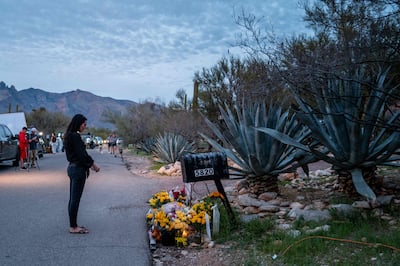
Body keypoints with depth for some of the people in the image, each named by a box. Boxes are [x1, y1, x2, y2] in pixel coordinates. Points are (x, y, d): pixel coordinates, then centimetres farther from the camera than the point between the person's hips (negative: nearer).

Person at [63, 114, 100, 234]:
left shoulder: (69, 136, 13)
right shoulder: (75, 136, -18)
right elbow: (82, 154, -19)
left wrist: (90, 164, 13)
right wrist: (93, 164, -6)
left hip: (72, 167, 10)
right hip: (78, 169, -10)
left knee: (73, 198, 15)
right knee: (75, 199, -2)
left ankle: (73, 225, 24)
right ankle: (73, 227, 6)